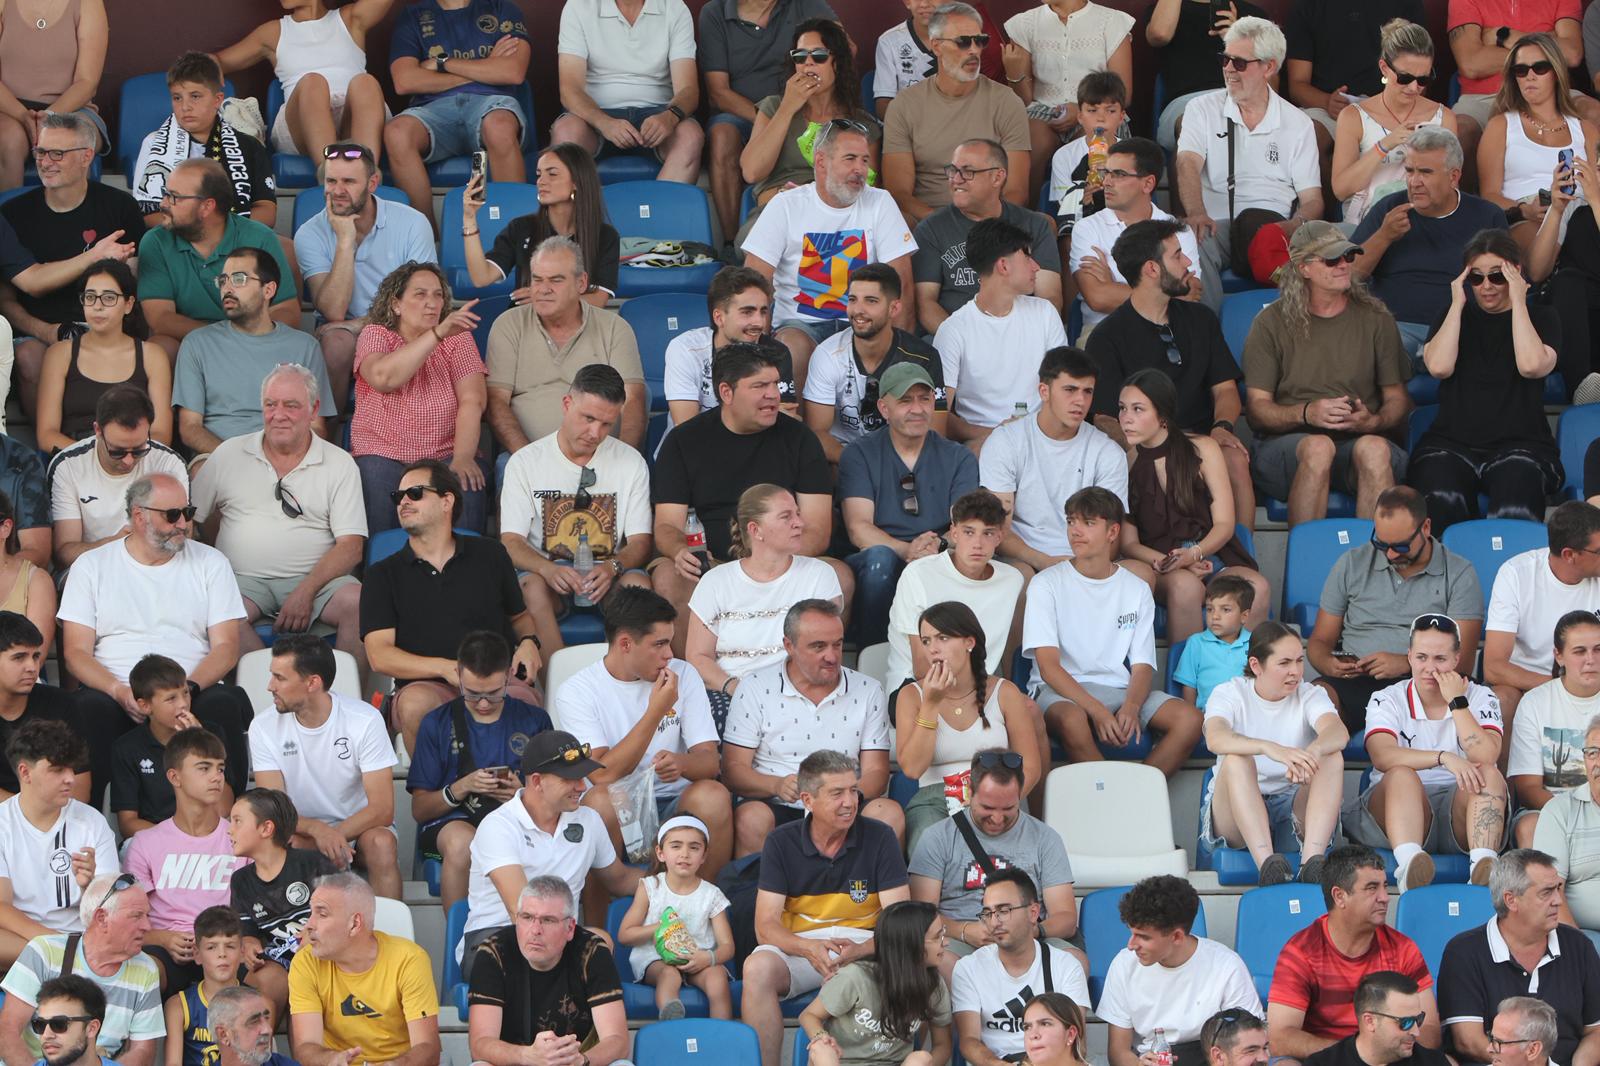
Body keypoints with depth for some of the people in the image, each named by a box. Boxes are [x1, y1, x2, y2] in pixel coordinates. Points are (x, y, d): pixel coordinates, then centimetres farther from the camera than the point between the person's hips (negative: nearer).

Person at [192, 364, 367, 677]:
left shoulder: (340, 464, 8)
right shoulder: (228, 455, 13)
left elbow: (351, 545, -1)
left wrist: (306, 592, -15)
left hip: (316, 578, 0)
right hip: (245, 579, 0)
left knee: (359, 602, -32)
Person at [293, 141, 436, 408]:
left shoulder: (413, 224, -4)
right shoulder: (310, 234, -3)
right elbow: (333, 311, -15)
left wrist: (359, 324, -13)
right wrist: (345, 241, -17)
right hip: (342, 333, 0)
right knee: (338, 340, -33)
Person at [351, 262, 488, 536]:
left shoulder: (458, 339, 10)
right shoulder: (375, 335, 5)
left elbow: (472, 401, -4)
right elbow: (382, 377, -19)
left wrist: (462, 459, -22)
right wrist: (438, 333, -26)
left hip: (445, 455, 1)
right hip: (382, 454, -1)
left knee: (468, 489, -31)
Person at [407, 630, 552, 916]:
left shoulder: (535, 721, 15)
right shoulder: (438, 722, 12)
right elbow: (419, 810, 9)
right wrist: (461, 788, -9)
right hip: (452, 821, 0)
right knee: (461, 844, -39)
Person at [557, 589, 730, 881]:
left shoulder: (683, 675, 7)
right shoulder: (577, 690, -4)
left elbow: (710, 762, 0)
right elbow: (603, 775, -16)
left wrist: (680, 763, -25)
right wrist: (656, 711, -19)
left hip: (674, 805, 3)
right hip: (618, 814, -2)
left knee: (712, 794, -29)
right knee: (599, 801, -35)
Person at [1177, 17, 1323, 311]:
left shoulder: (1298, 124, 15)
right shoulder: (1202, 110, 14)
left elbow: (1312, 200, 10)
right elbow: (1188, 165, -4)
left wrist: (1294, 225, -16)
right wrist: (1197, 213, -26)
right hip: (1217, 224, 0)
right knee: (1194, 243, -37)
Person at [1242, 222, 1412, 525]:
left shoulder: (1375, 318, 13)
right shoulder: (1272, 323, 8)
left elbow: (1398, 400, 13)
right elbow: (1257, 408, 3)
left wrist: (1372, 421, -10)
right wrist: (1307, 413, -16)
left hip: (1361, 438, 1)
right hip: (1286, 441, -1)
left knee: (1374, 449, -34)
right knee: (1318, 447, -36)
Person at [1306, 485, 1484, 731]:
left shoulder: (1459, 574, 7)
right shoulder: (1351, 565, 15)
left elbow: (1462, 661, 0)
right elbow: (1320, 641, 18)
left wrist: (1406, 664, -17)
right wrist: (1328, 665, -7)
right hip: (1355, 682, 2)